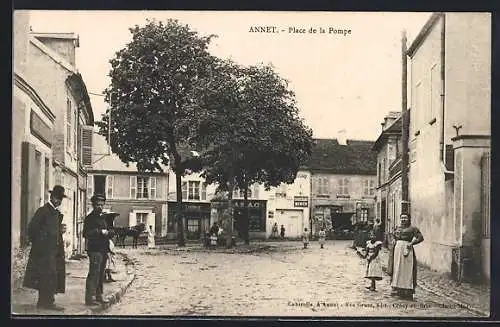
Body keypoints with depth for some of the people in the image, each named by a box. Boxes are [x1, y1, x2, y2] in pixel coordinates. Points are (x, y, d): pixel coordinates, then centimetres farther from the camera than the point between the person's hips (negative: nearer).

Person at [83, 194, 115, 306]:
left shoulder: (103, 217, 21)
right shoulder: (90, 218, -4)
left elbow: (109, 233, 26)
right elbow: (86, 234, -14)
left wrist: (108, 233, 3)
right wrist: (100, 231, -17)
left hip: (103, 250, 8)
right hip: (95, 250, -8)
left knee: (100, 274, 12)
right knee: (94, 274, -11)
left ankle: (98, 296, 19)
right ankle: (90, 298, -10)